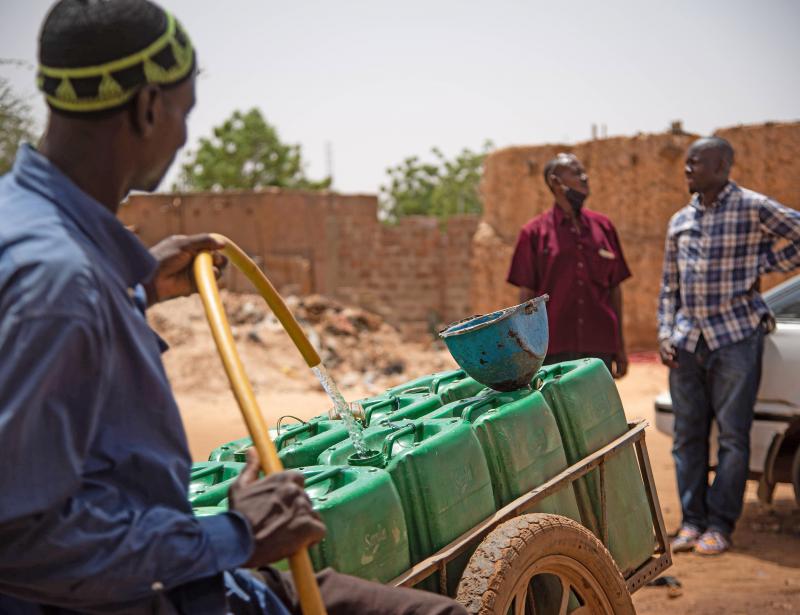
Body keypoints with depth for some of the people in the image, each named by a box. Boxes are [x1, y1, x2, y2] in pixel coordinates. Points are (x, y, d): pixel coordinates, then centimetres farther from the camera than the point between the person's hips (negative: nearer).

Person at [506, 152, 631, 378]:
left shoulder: (603, 227, 9)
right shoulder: (535, 232, 0)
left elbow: (614, 289, 12)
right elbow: (527, 294, 1)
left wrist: (620, 346, 11)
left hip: (599, 348, 3)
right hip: (554, 351, -3)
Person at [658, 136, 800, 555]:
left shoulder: (754, 209, -5)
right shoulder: (680, 221, 12)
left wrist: (763, 265, -6)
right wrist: (665, 334, 7)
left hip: (735, 337, -5)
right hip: (687, 343, 5)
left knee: (732, 435, -1)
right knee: (687, 434, 7)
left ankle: (720, 524, 7)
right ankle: (692, 521, 16)